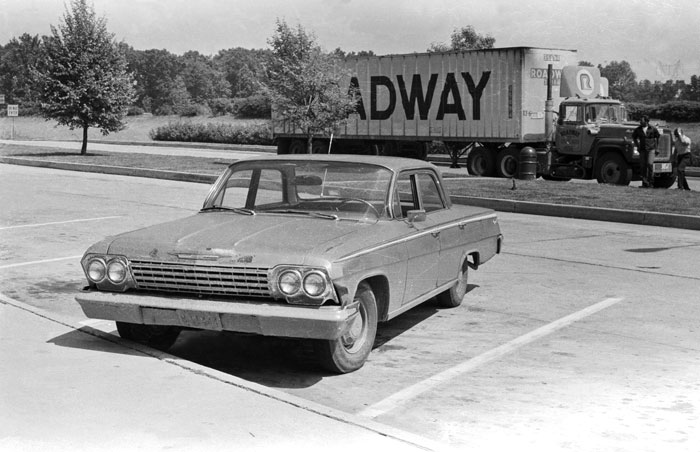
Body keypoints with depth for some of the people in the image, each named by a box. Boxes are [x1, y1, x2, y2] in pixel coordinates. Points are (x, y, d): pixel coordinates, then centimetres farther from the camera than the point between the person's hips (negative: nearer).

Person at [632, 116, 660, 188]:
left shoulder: (653, 129, -4)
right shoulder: (638, 129, 3)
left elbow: (658, 137, 10)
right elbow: (634, 136, 20)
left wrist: (656, 146, 6)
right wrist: (637, 145, 12)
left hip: (651, 149, -3)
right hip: (642, 150, 3)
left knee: (650, 164, -16)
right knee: (643, 166, 3)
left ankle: (650, 183, -8)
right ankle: (644, 183, 11)